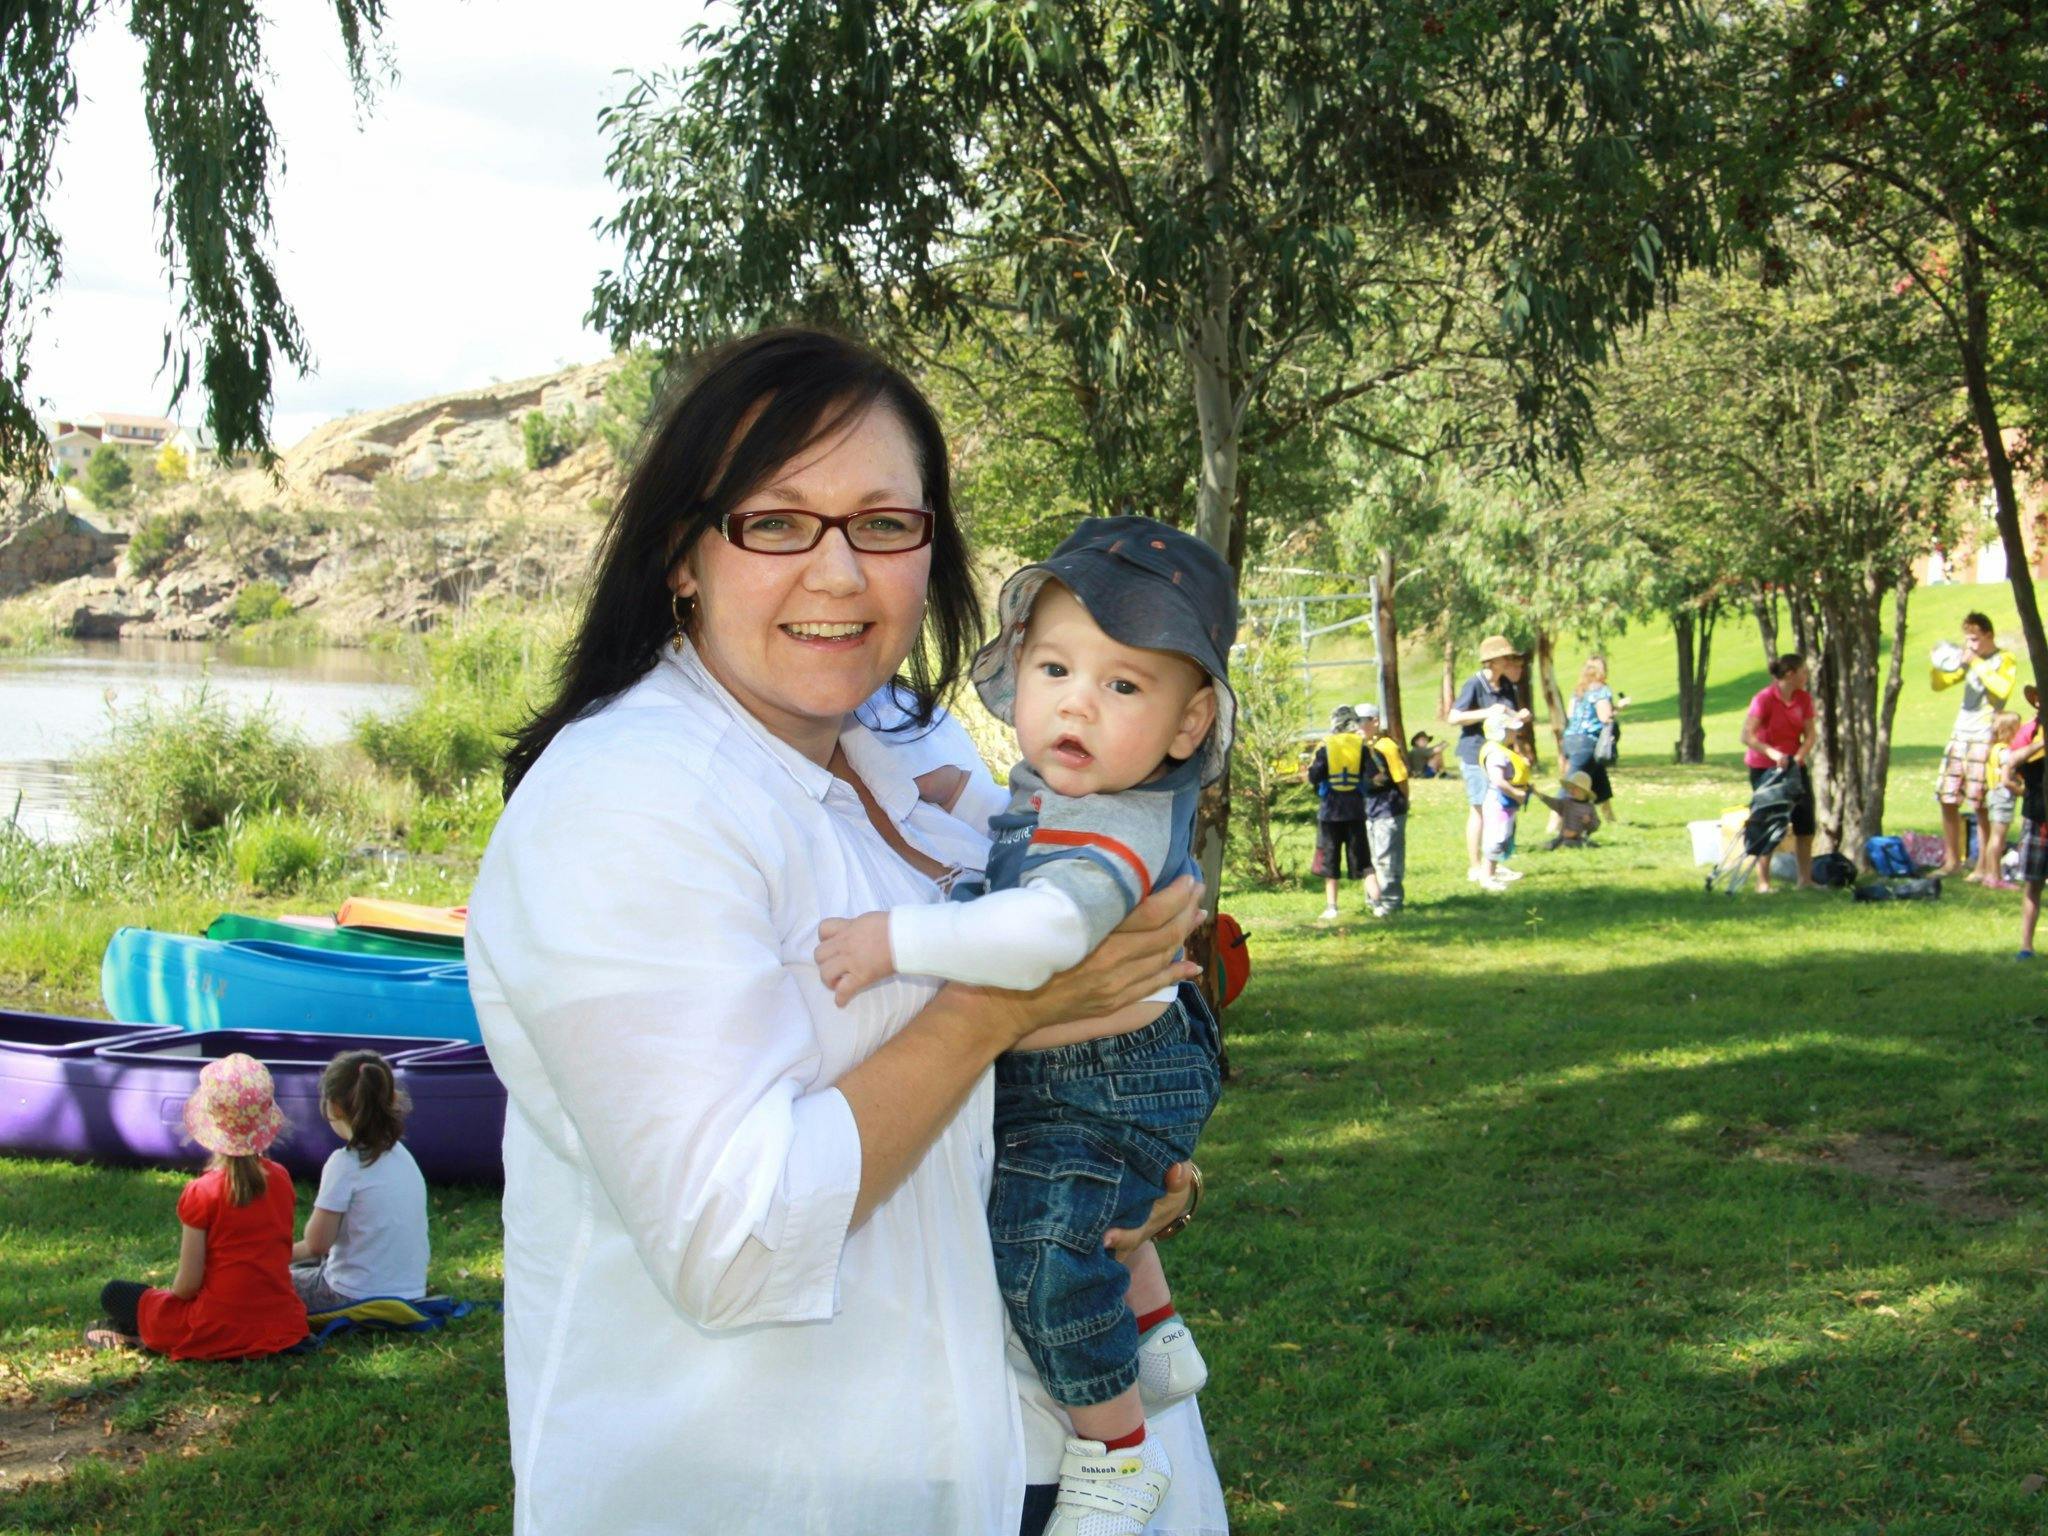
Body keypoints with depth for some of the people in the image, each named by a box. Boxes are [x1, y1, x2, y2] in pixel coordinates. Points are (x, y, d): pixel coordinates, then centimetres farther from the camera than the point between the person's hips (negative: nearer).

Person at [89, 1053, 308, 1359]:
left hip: (221, 1332, -5)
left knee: (114, 1294, 15)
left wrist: (167, 1294, 7)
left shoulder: (202, 1194, -17)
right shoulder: (280, 1179, -1)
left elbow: (188, 1285, -15)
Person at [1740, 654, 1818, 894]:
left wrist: (1799, 757, -20)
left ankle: (1805, 879, 11)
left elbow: (1809, 734, -1)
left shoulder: (1804, 699, 0)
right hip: (1764, 766, -6)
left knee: (1805, 821, 2)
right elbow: (1747, 736, -24)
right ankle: (1763, 883, 1)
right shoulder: (1764, 699, -18)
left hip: (1794, 764, 6)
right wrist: (1774, 754, -34)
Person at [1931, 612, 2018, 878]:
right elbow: (1938, 684, 22)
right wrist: (1942, 663, 3)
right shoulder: (1968, 659, 17)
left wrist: (1976, 664, -19)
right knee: (1948, 800, 5)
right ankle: (1952, 861, 16)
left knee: (1980, 805, -8)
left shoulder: (2005, 660, -3)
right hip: (1960, 734, 7)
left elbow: (2004, 689, -23)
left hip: (1984, 738, -7)